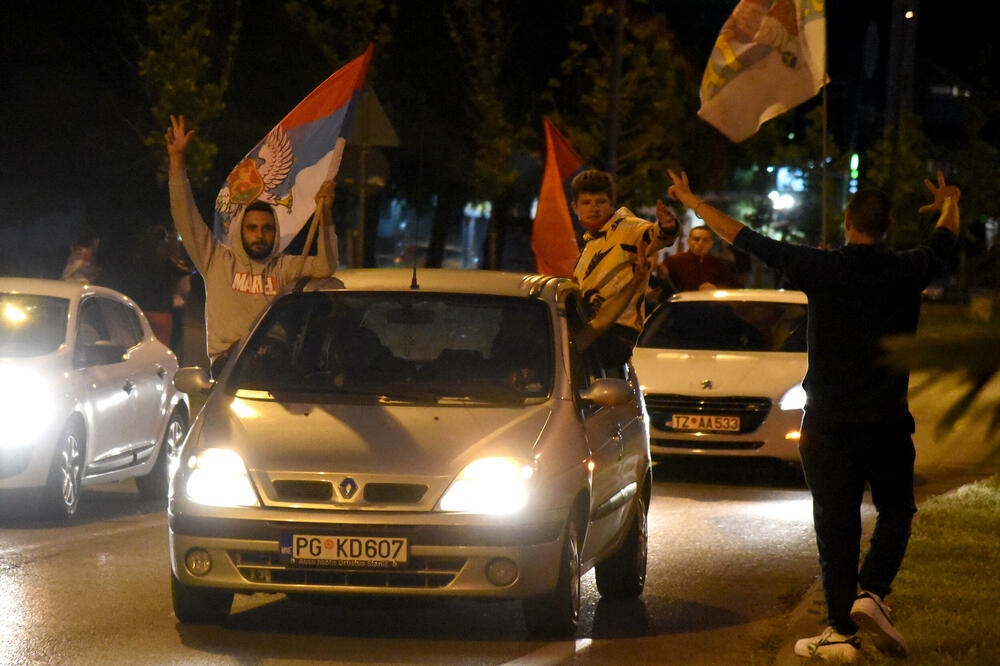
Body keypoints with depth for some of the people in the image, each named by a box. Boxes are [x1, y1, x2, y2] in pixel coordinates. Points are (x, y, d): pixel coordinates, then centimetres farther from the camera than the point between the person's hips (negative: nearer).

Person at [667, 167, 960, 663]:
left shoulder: (821, 268, -9)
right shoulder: (907, 271, -4)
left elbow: (743, 238, -3)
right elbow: (945, 240, 19)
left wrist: (690, 201, 10)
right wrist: (949, 203, 42)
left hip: (827, 423, 0)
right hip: (887, 422, 0)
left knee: (835, 525, 6)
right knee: (895, 510, 18)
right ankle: (870, 593, -4)